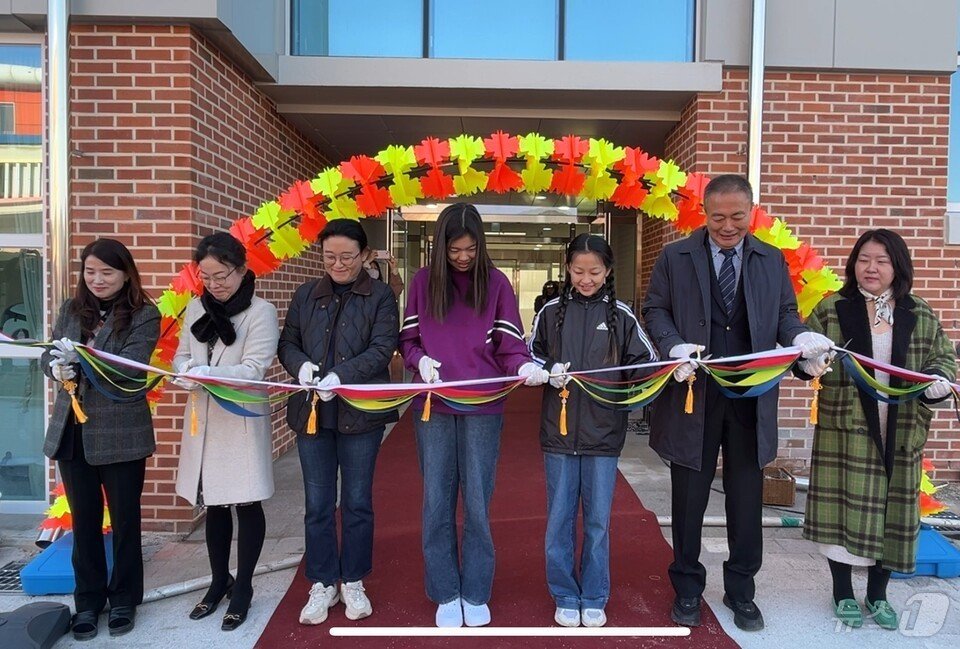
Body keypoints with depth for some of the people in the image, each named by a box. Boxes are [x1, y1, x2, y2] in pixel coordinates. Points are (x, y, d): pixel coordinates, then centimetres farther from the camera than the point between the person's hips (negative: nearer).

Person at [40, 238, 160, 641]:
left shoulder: (144, 316, -8)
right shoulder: (71, 310, 8)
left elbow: (129, 370, -18)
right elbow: (47, 356, 5)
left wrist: (81, 358, -32)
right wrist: (57, 368, -18)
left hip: (120, 434, -4)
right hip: (71, 431, 4)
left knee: (125, 520, 10)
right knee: (83, 520, 14)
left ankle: (124, 599, 27)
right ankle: (88, 600, 30)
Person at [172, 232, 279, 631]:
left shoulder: (261, 312, -10)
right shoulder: (196, 309, 7)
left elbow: (253, 369, -16)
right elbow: (181, 356, 10)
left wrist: (209, 373, -32)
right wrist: (187, 371, -14)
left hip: (242, 420, -5)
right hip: (203, 417, 5)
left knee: (246, 504, 4)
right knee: (213, 503, 16)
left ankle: (243, 587, 21)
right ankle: (219, 581, 33)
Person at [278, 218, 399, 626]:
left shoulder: (380, 296, 0)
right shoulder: (305, 295, 10)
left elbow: (382, 349, -10)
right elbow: (287, 343, 10)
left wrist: (341, 377, -23)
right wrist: (301, 365, -13)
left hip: (361, 412, -2)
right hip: (311, 411, 3)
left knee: (357, 502, 9)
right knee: (318, 504, 8)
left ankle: (353, 582, 26)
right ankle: (322, 585, 24)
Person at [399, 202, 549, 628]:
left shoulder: (496, 283, 0)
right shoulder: (423, 281, 3)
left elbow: (509, 342, -4)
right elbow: (407, 339, 6)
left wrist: (525, 366, -24)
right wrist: (421, 361, -15)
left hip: (483, 408, -1)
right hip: (433, 406, 1)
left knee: (477, 501, 6)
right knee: (437, 502, 8)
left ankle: (476, 593, 23)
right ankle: (445, 593, 23)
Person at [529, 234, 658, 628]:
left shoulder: (621, 315, 1)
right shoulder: (552, 311, 2)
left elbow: (643, 364, 1)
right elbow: (530, 357, 6)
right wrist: (548, 370, -13)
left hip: (604, 433, 0)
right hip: (559, 431, 1)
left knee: (598, 521, 10)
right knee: (560, 519, 10)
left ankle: (594, 599, 27)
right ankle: (565, 597, 26)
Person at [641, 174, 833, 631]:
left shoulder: (772, 260, 8)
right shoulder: (675, 257, 1)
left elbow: (785, 312, 11)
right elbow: (655, 310, 2)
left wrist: (801, 336, -12)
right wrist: (674, 345, -17)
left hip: (752, 396, 2)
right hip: (693, 392, -1)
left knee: (746, 498, 11)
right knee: (689, 497, 9)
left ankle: (741, 591, 29)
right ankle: (687, 589, 27)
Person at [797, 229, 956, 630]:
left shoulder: (922, 317, 7)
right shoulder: (830, 310, 0)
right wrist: (809, 362, -27)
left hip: (900, 434, 3)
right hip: (845, 430, -2)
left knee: (891, 509, 9)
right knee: (843, 507, 3)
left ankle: (878, 595, 27)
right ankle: (842, 593, 20)